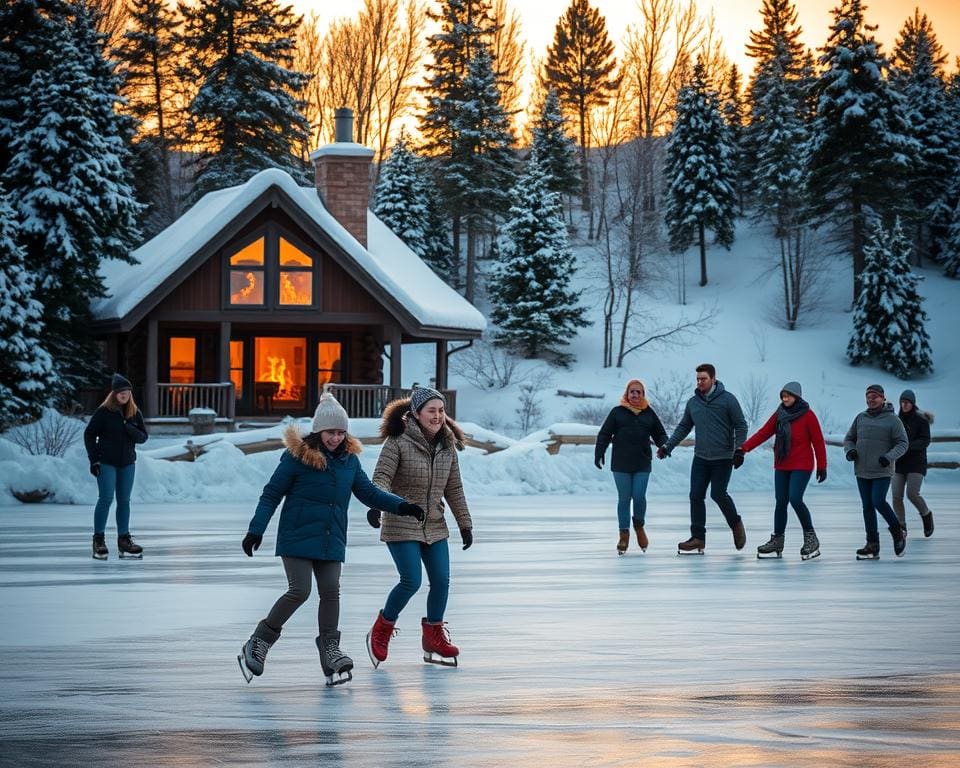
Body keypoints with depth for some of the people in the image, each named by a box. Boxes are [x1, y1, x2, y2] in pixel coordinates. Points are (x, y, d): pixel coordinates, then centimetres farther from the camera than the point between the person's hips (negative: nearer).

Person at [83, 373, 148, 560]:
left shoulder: (135, 413, 5)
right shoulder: (103, 412, -8)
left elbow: (143, 437, 8)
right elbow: (89, 434, -4)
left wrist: (132, 431, -15)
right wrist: (93, 460, -9)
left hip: (127, 463, 5)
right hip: (106, 462, -5)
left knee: (124, 501, 7)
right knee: (106, 498, -9)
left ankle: (124, 540, 13)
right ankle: (99, 540, -3)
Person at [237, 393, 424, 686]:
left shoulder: (349, 459, 7)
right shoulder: (297, 456, -8)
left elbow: (368, 492, 14)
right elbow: (271, 494, -5)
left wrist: (401, 506, 0)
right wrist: (256, 530, -10)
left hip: (331, 540, 5)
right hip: (297, 537, -5)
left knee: (331, 592, -2)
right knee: (299, 591, -11)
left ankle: (330, 653, 2)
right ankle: (257, 645, 2)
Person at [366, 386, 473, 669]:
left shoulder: (447, 446, 5)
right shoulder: (398, 442, -13)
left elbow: (454, 488, 13)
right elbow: (381, 478, -20)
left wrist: (464, 523, 13)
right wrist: (376, 505, -39)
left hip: (434, 526, 6)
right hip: (401, 526, -6)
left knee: (441, 581, 1)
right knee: (411, 581, -14)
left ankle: (434, 640, 18)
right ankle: (381, 631, 9)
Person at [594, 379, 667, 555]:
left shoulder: (649, 413, 11)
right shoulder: (617, 412, 5)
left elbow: (660, 434, 14)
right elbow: (604, 435, 4)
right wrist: (598, 454, -4)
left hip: (642, 464, 1)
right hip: (621, 464, -1)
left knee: (639, 497, -8)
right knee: (624, 499, 1)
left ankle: (639, 526, 18)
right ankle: (624, 534, 9)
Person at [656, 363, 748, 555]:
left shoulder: (727, 399, -5)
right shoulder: (693, 402, 9)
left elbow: (740, 425, -4)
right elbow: (683, 428, 17)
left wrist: (739, 449, -13)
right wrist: (668, 446, 9)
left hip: (723, 458, -5)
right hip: (701, 458, 5)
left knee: (718, 494, -10)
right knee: (696, 496, -2)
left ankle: (736, 524, 16)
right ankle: (698, 537, 3)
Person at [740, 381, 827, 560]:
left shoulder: (807, 416, -6)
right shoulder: (779, 415, 8)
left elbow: (818, 442, -5)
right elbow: (763, 433, 6)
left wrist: (822, 467, -5)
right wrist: (744, 448, -4)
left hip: (801, 466, -5)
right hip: (781, 466, 5)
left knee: (795, 499, -18)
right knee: (781, 502, 6)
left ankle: (811, 538, -5)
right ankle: (777, 541, 14)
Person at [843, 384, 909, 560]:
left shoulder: (892, 420, -5)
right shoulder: (861, 418, 9)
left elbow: (902, 443, -6)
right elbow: (849, 439, 16)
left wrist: (889, 457, -21)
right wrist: (849, 451, -6)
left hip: (882, 471, -5)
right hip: (862, 471, 5)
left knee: (878, 502, -16)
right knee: (868, 506, 5)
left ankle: (897, 532, 7)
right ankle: (872, 546, 9)